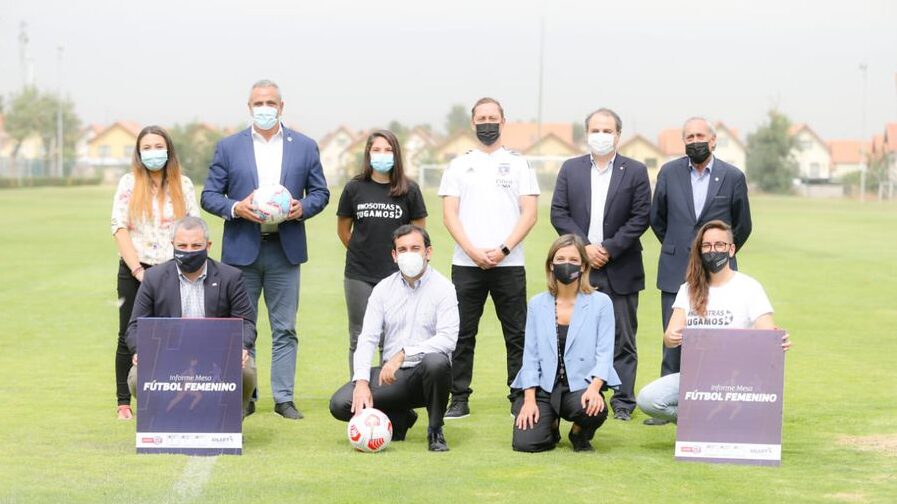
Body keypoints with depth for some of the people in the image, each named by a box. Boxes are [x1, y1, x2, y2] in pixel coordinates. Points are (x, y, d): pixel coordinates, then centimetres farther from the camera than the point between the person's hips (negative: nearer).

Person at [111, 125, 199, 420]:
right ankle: (124, 402, 9)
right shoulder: (129, 183, 3)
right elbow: (119, 228, -2)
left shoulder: (183, 185, 7)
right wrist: (138, 270, -10)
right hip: (135, 271, -1)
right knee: (129, 338, 3)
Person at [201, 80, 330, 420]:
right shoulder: (228, 147, 4)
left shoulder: (305, 147, 7)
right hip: (241, 249, 0)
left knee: (285, 329, 4)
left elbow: (320, 192, 10)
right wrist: (235, 208, -15)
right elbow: (209, 196, 4)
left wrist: (303, 208, -11)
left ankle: (283, 398, 10)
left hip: (285, 249, 1)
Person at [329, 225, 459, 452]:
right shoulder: (383, 289, 7)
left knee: (436, 362, -39)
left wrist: (403, 354, -30)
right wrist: (362, 382, -17)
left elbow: (448, 338, -19)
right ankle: (399, 419, 10)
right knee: (340, 404, -18)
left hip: (425, 375, -3)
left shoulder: (442, 288, -5)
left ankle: (436, 431, -12)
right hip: (391, 375, 3)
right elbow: (367, 338, -1)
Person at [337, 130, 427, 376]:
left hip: (395, 275, -1)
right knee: (359, 339, 6)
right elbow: (343, 229, 13)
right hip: (359, 275, 1)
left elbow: (419, 232, 9)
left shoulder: (409, 190, 0)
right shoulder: (355, 188, 3)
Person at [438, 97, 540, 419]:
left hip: (509, 264, -1)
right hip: (466, 263, 1)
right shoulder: (459, 165, 12)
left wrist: (503, 250, -11)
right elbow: (449, 214, 4)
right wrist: (473, 251, -10)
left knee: (517, 335, 0)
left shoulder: (518, 164, 9)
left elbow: (529, 214, 1)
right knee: (462, 334, 2)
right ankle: (459, 399, 8)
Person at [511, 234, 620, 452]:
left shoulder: (600, 303, 0)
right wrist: (529, 399, -7)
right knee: (525, 443, -18)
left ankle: (580, 433, 3)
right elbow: (530, 355, 5)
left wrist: (594, 388, -23)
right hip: (544, 386, 2)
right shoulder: (537, 304, 8)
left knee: (593, 409, -36)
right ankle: (550, 424, 19)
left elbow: (604, 354, -5)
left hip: (580, 386, -2)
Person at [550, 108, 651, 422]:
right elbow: (558, 213, 3)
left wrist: (609, 249, -10)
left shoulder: (635, 172, 3)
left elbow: (640, 218, -3)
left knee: (623, 339, 3)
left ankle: (623, 402, 7)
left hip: (620, 269, -2)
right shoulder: (570, 169, 9)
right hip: (579, 267, 2)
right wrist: (585, 247, -8)